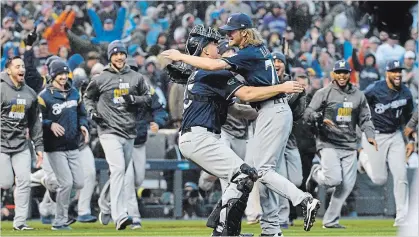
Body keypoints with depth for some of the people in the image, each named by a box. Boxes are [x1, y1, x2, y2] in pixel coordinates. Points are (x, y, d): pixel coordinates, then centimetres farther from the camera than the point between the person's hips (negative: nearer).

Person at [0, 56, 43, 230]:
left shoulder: (30, 93, 10)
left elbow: (35, 122, 17)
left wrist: (39, 146, 13)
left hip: (21, 145, 5)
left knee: (24, 181, -4)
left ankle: (20, 221, 1)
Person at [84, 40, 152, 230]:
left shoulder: (136, 78, 8)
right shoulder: (100, 79, 3)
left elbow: (148, 99, 11)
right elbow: (88, 97, 17)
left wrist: (134, 99, -7)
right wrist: (92, 111, -1)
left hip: (129, 133, 4)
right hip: (109, 131, -4)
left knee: (120, 174, 13)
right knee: (118, 169, -20)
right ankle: (119, 216, -27)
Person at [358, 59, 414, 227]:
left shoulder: (406, 93, 0)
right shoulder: (374, 90, -17)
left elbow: (408, 118, 15)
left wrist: (411, 141, 12)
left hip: (395, 136, 5)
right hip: (374, 136, -5)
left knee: (401, 176, -4)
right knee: (380, 179, -1)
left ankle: (401, 218, 2)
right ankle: (364, 158, 30)